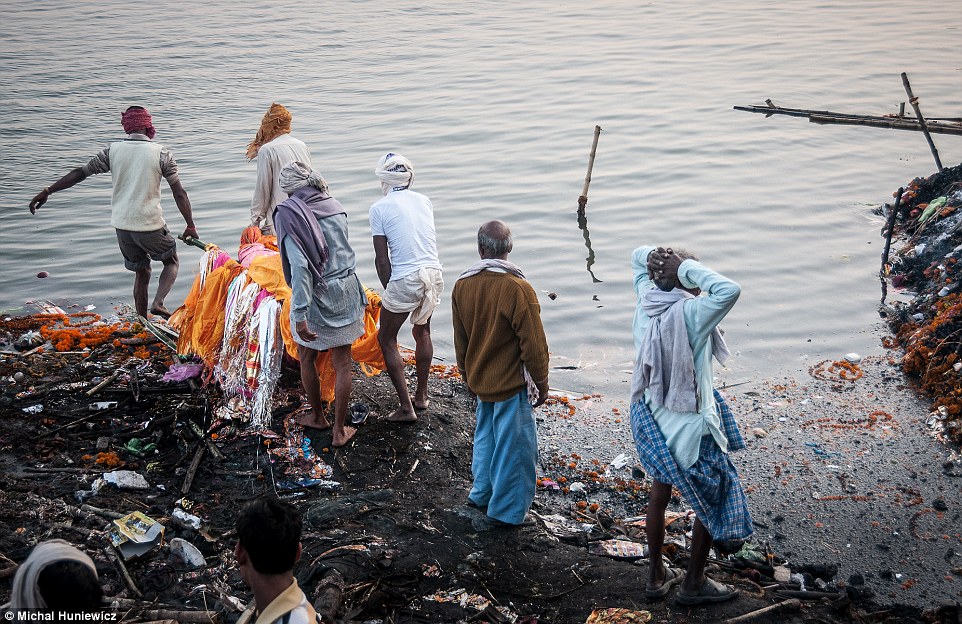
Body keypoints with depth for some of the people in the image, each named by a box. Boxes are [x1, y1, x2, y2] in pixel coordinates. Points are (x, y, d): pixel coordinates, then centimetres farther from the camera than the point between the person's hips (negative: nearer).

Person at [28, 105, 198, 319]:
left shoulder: (112, 150, 2)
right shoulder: (160, 153, -6)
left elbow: (80, 173, 3)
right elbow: (179, 193, -6)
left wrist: (47, 192, 9)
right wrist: (190, 226, 0)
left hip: (122, 225, 4)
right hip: (150, 225, -4)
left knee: (141, 272, 19)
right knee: (172, 262, 19)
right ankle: (158, 302, -7)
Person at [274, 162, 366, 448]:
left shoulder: (289, 213, -13)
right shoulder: (334, 206, 2)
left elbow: (299, 265, -22)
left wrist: (300, 315, -22)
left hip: (315, 295, -4)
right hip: (345, 291, 4)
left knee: (307, 358, 21)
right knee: (342, 364, 11)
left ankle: (318, 417, 36)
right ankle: (340, 430, 18)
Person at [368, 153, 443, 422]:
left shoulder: (380, 208, -6)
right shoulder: (423, 200, 9)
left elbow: (382, 259, -7)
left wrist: (388, 290, 8)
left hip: (405, 279, -6)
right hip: (433, 274, 6)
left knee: (386, 340, 12)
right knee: (422, 332, 27)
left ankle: (406, 407, 9)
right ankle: (421, 396, 37)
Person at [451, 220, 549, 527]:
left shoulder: (462, 285, -4)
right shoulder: (518, 289, -22)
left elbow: (460, 340, 8)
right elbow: (533, 343, -17)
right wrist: (541, 382, -3)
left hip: (481, 382, 6)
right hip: (512, 385, -6)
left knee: (485, 438, 23)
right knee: (514, 445, 7)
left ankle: (482, 493, 37)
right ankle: (506, 510, 16)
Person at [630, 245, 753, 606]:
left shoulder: (646, 302, -6)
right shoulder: (690, 313, -27)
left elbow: (637, 258, 11)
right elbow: (729, 290, -42)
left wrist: (652, 257, -11)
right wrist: (686, 267, -31)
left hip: (651, 418, 8)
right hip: (688, 424, -7)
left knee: (659, 495, 23)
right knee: (714, 501, 13)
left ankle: (657, 576, 36)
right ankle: (693, 584, 24)